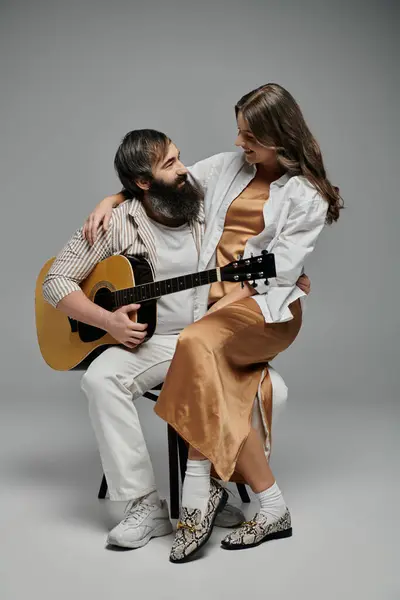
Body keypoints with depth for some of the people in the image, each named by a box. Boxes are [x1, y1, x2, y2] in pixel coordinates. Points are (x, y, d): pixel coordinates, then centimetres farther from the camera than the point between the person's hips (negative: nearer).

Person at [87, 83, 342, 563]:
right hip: (216, 298, 5)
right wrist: (110, 199, 7)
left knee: (198, 345, -34)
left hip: (267, 306, -5)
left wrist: (224, 305, -18)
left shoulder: (307, 197, -1)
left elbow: (279, 269, -10)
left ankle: (199, 488, -24)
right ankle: (270, 507, -20)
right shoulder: (229, 167, 16)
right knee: (219, 383, -27)